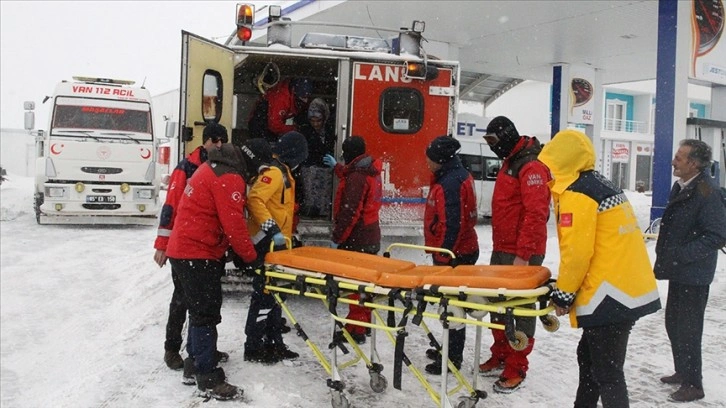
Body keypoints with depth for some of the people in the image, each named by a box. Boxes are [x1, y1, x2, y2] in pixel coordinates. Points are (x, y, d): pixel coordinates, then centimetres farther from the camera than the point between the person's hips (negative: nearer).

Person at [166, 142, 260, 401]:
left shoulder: (211, 169, 16)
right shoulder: (229, 178, -16)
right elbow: (234, 225, -20)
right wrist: (251, 258, -10)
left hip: (184, 250, 10)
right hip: (198, 255, -10)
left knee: (201, 310, 18)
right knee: (206, 314, -5)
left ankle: (193, 366, 28)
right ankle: (209, 379, 2)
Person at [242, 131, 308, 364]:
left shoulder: (281, 171, 16)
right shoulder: (274, 171, -16)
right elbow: (254, 200, -28)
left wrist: (287, 235, 23)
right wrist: (272, 229, -32)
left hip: (276, 243, 10)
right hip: (267, 243, -10)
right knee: (264, 294, -5)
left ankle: (273, 343, 26)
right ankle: (254, 348, 5)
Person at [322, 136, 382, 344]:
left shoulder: (357, 176, -19)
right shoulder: (370, 172, 11)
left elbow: (350, 212, -23)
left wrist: (337, 237, -17)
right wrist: (336, 167, 49)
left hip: (356, 240, -10)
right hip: (370, 238, 10)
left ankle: (356, 330, -1)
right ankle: (363, 324, 32)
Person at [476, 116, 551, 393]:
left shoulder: (531, 165, -15)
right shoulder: (510, 162, 17)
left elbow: (536, 214, -22)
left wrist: (523, 255, -23)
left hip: (522, 254, -10)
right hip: (502, 250, 10)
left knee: (520, 309, -1)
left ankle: (516, 369, 8)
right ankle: (500, 357, 29)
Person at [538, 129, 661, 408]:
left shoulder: (576, 194, -14)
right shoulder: (601, 185, 16)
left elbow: (576, 252, -19)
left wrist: (563, 295, -6)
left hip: (611, 296, -10)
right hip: (633, 290, 10)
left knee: (606, 372, -2)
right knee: (589, 355, 22)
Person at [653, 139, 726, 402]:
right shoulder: (681, 187, 7)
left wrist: (681, 254, -24)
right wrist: (666, 256, 14)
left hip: (693, 274, -9)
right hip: (678, 271, 9)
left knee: (687, 330, 2)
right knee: (673, 324, 19)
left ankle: (693, 385, 17)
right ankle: (683, 372, 36)